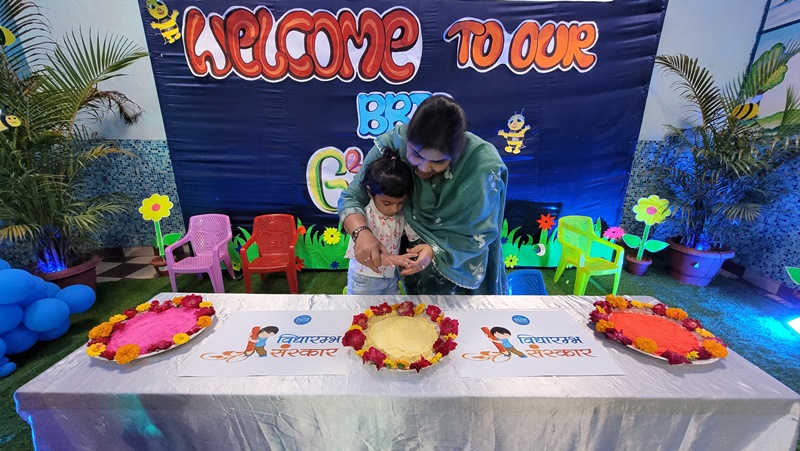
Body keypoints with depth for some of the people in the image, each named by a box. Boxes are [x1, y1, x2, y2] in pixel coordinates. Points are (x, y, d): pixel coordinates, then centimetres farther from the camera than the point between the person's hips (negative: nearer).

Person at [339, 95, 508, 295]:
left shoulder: (483, 165, -31)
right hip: (411, 253, 2)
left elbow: (479, 234, -21)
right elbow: (351, 197, -19)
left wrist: (436, 250, -38)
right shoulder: (393, 143, -26)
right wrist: (362, 232, -40)